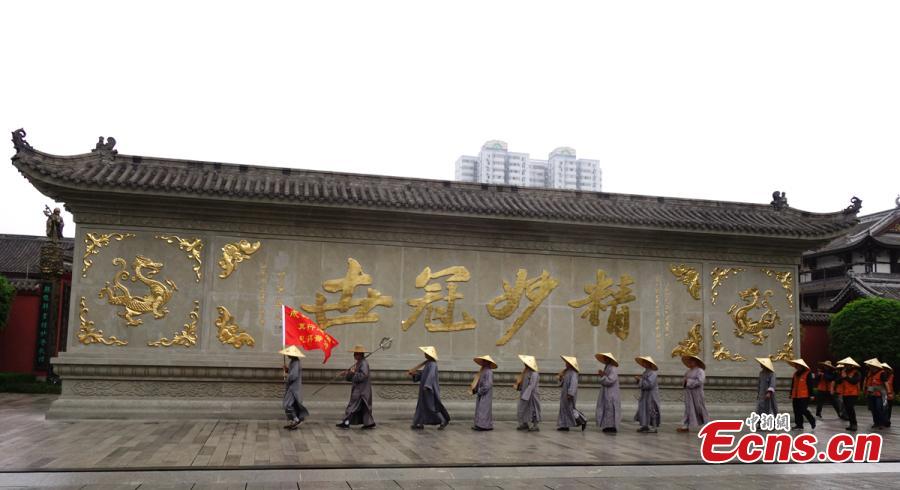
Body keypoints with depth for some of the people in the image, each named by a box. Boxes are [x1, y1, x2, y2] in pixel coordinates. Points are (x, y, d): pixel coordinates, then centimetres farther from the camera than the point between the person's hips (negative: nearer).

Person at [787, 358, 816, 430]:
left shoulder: (807, 373, -7)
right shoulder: (795, 374, 14)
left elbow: (810, 385, -10)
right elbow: (793, 385, 20)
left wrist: (811, 395, -12)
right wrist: (791, 394, 21)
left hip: (804, 396, -7)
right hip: (795, 396, 7)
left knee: (803, 410, -8)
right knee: (797, 411, 7)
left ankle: (812, 420, 16)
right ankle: (798, 425, 14)